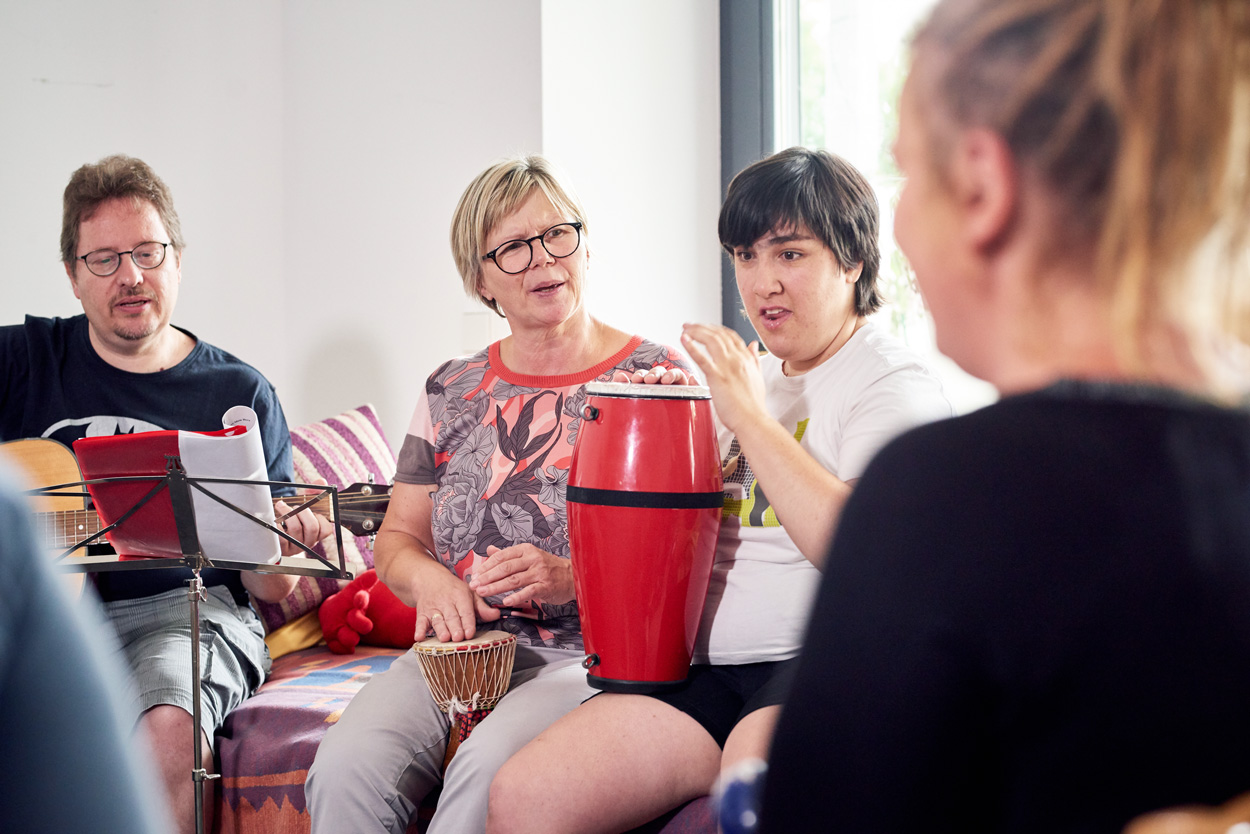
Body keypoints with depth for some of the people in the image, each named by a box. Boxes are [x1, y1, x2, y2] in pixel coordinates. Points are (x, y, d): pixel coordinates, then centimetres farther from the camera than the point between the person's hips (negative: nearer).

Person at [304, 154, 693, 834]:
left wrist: (572, 577, -17)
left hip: (591, 656, -3)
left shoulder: (659, 378, 3)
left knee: (487, 772, -35)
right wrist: (426, 578, -4)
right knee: (346, 768, -27)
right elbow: (396, 538, 20)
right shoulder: (451, 391, 16)